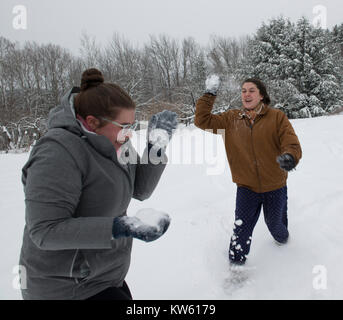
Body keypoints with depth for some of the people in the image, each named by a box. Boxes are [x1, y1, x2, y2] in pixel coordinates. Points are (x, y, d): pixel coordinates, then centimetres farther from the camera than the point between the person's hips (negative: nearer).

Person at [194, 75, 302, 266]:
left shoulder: (277, 117, -8)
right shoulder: (231, 119, -2)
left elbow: (291, 143, -14)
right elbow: (202, 120, -3)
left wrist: (289, 156, -37)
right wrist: (209, 95, -9)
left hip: (275, 187, 0)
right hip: (246, 187, 0)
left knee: (274, 223, 22)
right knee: (241, 230, -2)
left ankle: (282, 238, 58)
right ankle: (235, 266, 19)